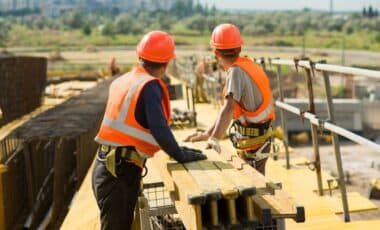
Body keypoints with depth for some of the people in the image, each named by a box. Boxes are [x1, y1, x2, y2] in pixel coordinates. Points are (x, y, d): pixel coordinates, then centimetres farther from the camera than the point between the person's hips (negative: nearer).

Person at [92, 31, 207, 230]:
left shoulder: (122, 81, 10)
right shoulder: (149, 86, -15)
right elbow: (159, 129, -22)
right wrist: (180, 156, -9)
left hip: (109, 167, 8)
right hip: (120, 171, -8)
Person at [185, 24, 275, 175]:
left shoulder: (236, 71, -21)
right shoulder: (247, 65, 4)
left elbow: (229, 108, -36)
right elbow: (231, 108, 7)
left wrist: (214, 138, -46)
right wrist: (208, 133, 6)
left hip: (252, 140, -9)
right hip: (259, 135, 9)